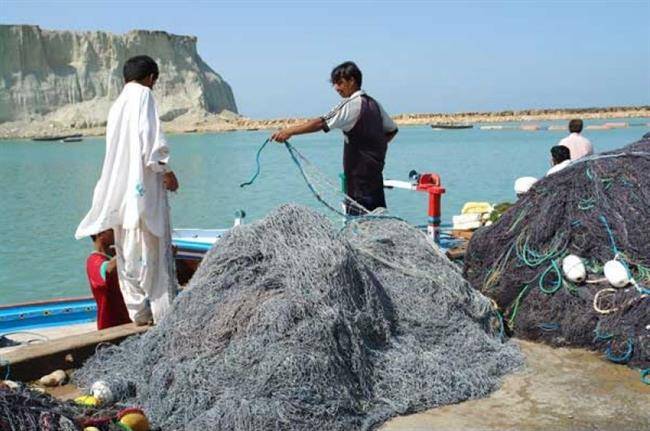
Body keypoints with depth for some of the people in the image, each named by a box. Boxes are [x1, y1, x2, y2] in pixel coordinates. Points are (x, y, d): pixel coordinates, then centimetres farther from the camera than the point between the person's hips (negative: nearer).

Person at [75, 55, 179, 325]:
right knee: (153, 247, -3)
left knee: (129, 252, 8)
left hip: (120, 190, 7)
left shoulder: (116, 106, 17)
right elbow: (150, 138, -16)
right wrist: (166, 170, -7)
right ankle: (164, 310, 0)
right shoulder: (143, 95, -4)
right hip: (144, 185, -7)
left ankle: (139, 311, 13)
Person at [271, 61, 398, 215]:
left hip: (360, 173, -9)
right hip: (375, 172, 9)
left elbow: (322, 123, -22)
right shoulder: (373, 103, 14)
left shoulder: (352, 105, -12)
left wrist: (289, 131, -25)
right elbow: (392, 130, 24)